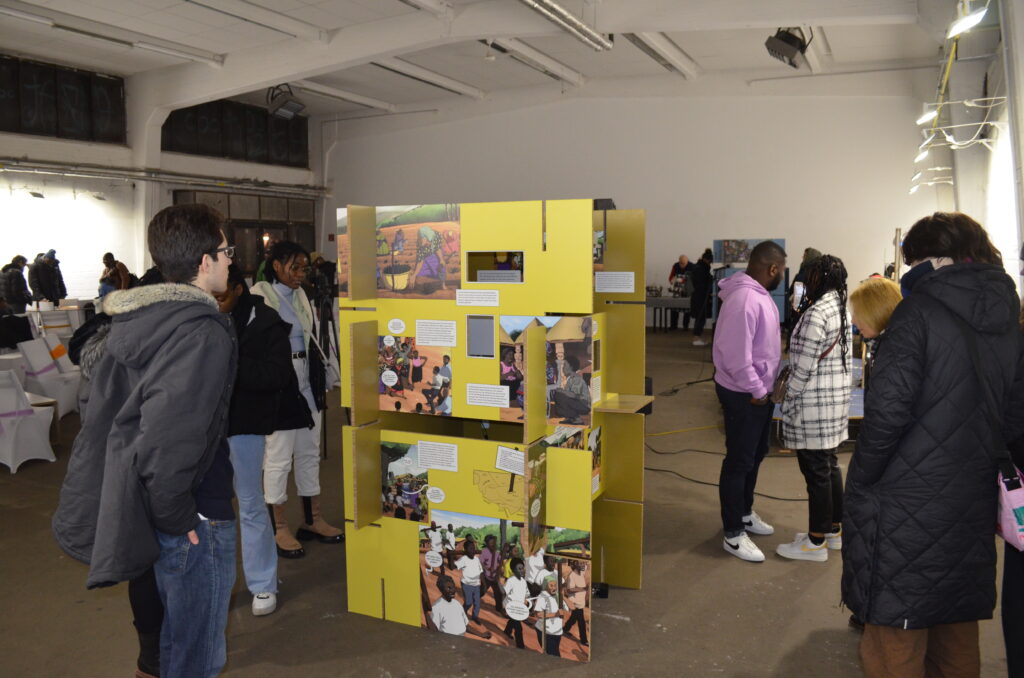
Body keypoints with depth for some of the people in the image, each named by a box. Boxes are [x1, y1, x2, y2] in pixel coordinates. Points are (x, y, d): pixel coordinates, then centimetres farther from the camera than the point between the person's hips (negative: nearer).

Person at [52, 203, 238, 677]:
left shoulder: (131, 321, 5)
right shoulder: (205, 333, -22)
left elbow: (102, 414, 11)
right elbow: (169, 438, -30)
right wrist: (176, 517, -16)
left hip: (141, 512, 9)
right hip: (195, 523, -9)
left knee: (174, 639, 28)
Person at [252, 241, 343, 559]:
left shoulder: (301, 296, 11)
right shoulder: (258, 298, -11)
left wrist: (320, 384, 15)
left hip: (307, 385, 8)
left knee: (310, 452, 14)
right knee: (278, 457, 1)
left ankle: (312, 520, 27)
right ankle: (279, 529, 14)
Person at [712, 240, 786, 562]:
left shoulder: (759, 294, 8)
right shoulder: (745, 300, -26)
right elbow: (736, 355, -29)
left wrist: (764, 387, 14)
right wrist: (756, 391, -20)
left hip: (760, 390, 10)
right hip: (744, 395, -10)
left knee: (755, 454, 22)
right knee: (739, 461, 0)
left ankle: (744, 513, 40)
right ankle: (733, 534, 12)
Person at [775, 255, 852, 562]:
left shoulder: (816, 314, -20)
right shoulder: (842, 309, 10)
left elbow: (805, 366, -19)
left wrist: (788, 400, -9)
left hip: (814, 405, -10)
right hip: (837, 398, 10)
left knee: (816, 471, -1)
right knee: (830, 466, 18)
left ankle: (816, 543, 10)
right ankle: (834, 530, 30)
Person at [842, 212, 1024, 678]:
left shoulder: (919, 310, -13)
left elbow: (888, 409, -21)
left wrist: (858, 485, -10)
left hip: (906, 505, -7)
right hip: (972, 509, 7)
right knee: (958, 631, 22)